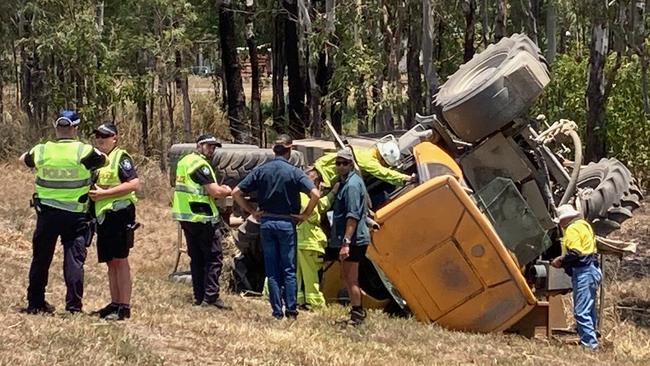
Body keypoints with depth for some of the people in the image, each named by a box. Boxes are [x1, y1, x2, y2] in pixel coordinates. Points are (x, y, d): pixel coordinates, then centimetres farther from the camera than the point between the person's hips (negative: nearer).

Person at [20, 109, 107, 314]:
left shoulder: (42, 151, -1)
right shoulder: (83, 151, -10)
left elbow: (23, 159, 18)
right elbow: (104, 161, 3)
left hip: (47, 213, 3)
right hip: (75, 215, -3)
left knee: (41, 258, 14)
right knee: (74, 259, 0)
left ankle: (35, 303, 22)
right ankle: (73, 305, -7)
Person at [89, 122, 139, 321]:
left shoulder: (121, 157, -7)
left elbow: (134, 183, -18)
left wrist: (104, 193, -19)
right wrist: (91, 192, 7)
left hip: (119, 213, -9)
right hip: (102, 215, 9)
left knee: (120, 260, -8)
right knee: (110, 261, 11)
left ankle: (124, 307, -8)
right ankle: (115, 303, 16)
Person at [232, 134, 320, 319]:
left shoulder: (261, 170, 1)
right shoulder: (294, 172, -8)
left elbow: (236, 192, -1)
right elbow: (315, 194, -19)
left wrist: (252, 211, 5)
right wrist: (305, 214, -7)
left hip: (266, 223, 3)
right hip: (286, 223, -3)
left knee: (272, 270, 8)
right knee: (289, 269, 6)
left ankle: (277, 311, 7)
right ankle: (291, 310, 4)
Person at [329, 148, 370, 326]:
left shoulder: (352, 185, -16)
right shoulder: (346, 182, 16)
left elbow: (353, 216, -24)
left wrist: (346, 242, -28)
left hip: (354, 239, -11)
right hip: (351, 239, 11)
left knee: (351, 279, -5)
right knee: (346, 277, 18)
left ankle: (357, 315, 0)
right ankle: (358, 311, 26)